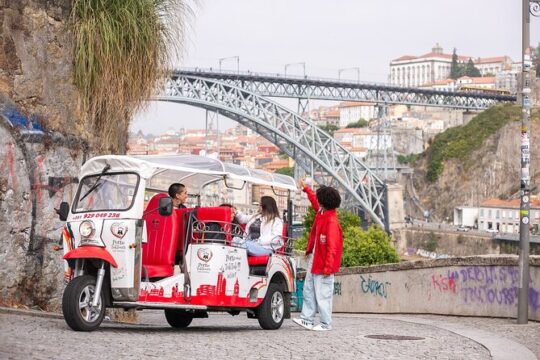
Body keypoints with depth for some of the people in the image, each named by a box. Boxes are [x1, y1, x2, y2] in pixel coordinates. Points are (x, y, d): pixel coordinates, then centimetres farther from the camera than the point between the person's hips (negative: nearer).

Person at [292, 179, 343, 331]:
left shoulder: (332, 221, -22)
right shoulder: (321, 212, 6)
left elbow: (332, 247, -23)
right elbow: (314, 201, 30)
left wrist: (328, 267, -23)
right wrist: (306, 188, 41)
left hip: (323, 262, -10)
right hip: (313, 259, 10)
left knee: (322, 293, -4)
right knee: (308, 290, 12)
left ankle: (326, 324, 5)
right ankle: (307, 319, 17)